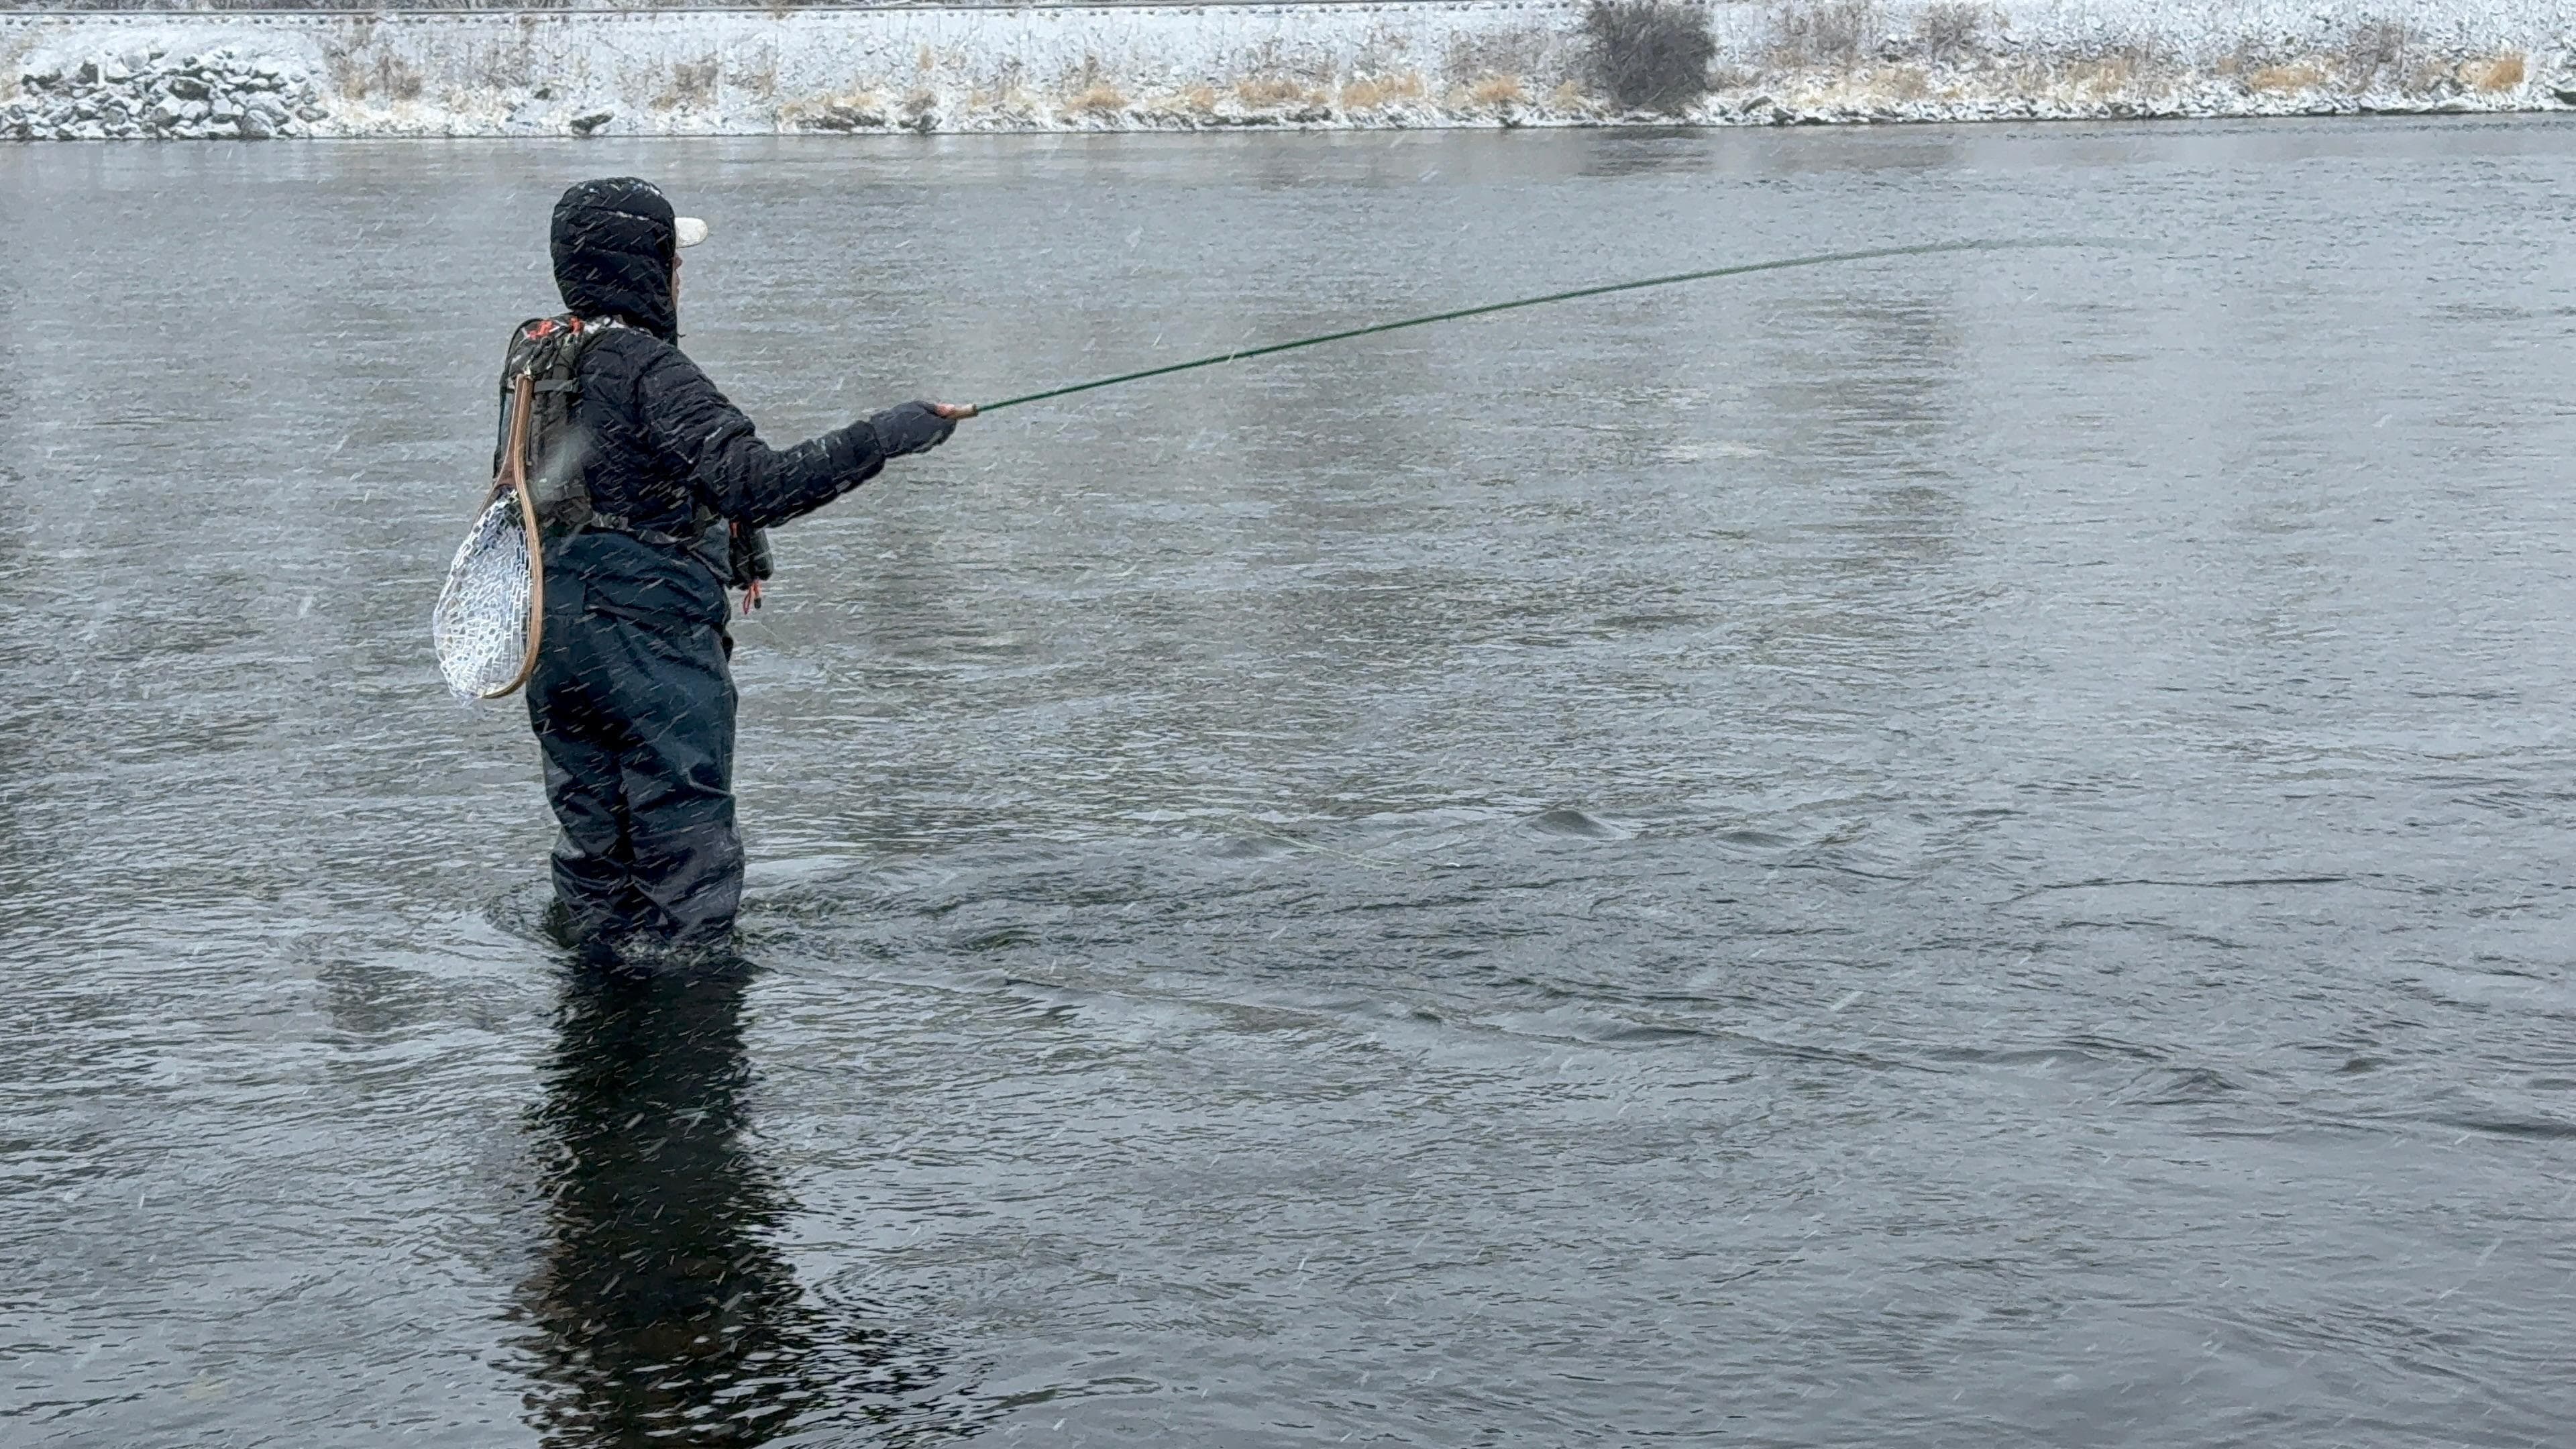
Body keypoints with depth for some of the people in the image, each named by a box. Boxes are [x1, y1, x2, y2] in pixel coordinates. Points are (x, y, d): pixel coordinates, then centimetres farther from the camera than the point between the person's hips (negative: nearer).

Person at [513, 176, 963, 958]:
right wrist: (885, 435, -25)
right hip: (655, 646, -8)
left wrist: (715, 542, 23)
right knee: (689, 856, 1)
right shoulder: (649, 372, -18)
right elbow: (751, 484, -29)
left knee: (591, 842, 17)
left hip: (556, 640, 8)